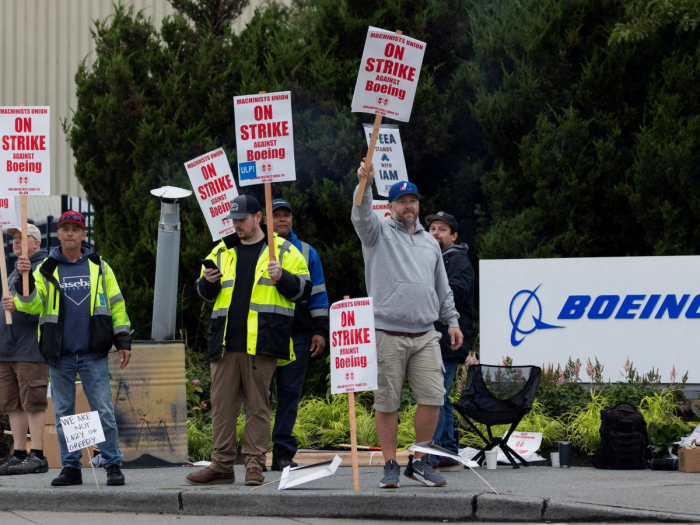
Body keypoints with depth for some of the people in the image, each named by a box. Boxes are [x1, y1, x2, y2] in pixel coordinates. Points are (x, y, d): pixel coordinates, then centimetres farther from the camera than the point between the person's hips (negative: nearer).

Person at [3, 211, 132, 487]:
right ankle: (70, 467, 12)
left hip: (93, 353, -1)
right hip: (60, 355, 1)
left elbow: (116, 305, 10)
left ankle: (113, 465, 0)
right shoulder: (46, 270, 7)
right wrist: (25, 279, -23)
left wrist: (123, 341, 5)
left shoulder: (99, 267, 8)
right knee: (64, 413, 6)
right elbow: (32, 305, -5)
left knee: (104, 411, -5)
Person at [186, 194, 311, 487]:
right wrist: (209, 282, 0)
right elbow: (204, 294, 22)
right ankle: (221, 465, 8)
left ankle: (254, 465, 2)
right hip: (225, 342, 4)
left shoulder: (283, 251, 7)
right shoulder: (222, 252, 18)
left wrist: (282, 278, -14)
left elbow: (303, 289, 3)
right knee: (222, 404, 3)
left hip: (261, 343, -4)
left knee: (258, 405, -2)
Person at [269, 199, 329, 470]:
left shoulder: (307, 253, 14)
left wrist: (320, 330, 6)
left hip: (296, 334, 2)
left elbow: (317, 294, 15)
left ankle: (284, 453, 4)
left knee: (290, 393, 1)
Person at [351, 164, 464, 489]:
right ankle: (390, 465, 6)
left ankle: (419, 462, 9)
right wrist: (365, 184, -33)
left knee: (432, 397, -4)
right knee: (386, 402, -2)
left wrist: (452, 321, 19)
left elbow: (442, 287, 26)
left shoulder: (429, 242, 21)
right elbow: (361, 215, -16)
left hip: (425, 335, 4)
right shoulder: (380, 233, 6)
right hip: (387, 335, -4)